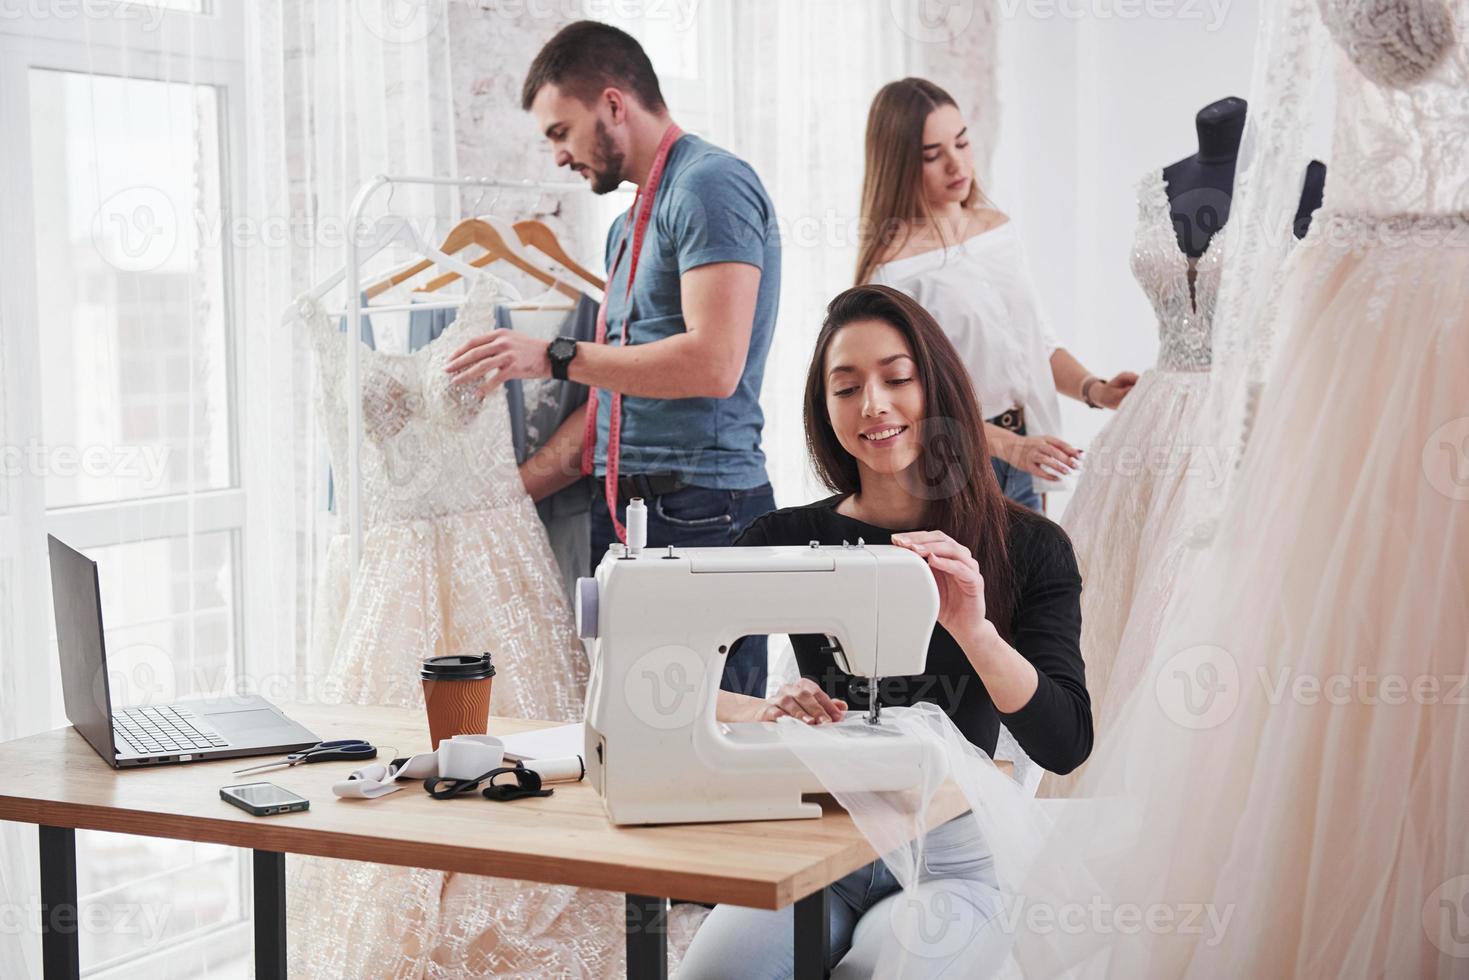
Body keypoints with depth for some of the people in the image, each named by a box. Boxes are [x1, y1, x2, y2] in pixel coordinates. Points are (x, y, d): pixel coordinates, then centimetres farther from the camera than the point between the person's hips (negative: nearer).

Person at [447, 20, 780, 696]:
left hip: (700, 511, -9)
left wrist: (555, 357, -13)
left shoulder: (711, 184, -7)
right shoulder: (630, 225, 23)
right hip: (622, 512, 9)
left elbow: (714, 362, -19)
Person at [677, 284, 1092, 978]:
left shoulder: (1029, 549, 1)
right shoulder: (786, 542, 3)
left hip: (949, 861, -1)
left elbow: (1065, 746, -9)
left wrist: (974, 629, -24)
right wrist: (760, 710, -17)